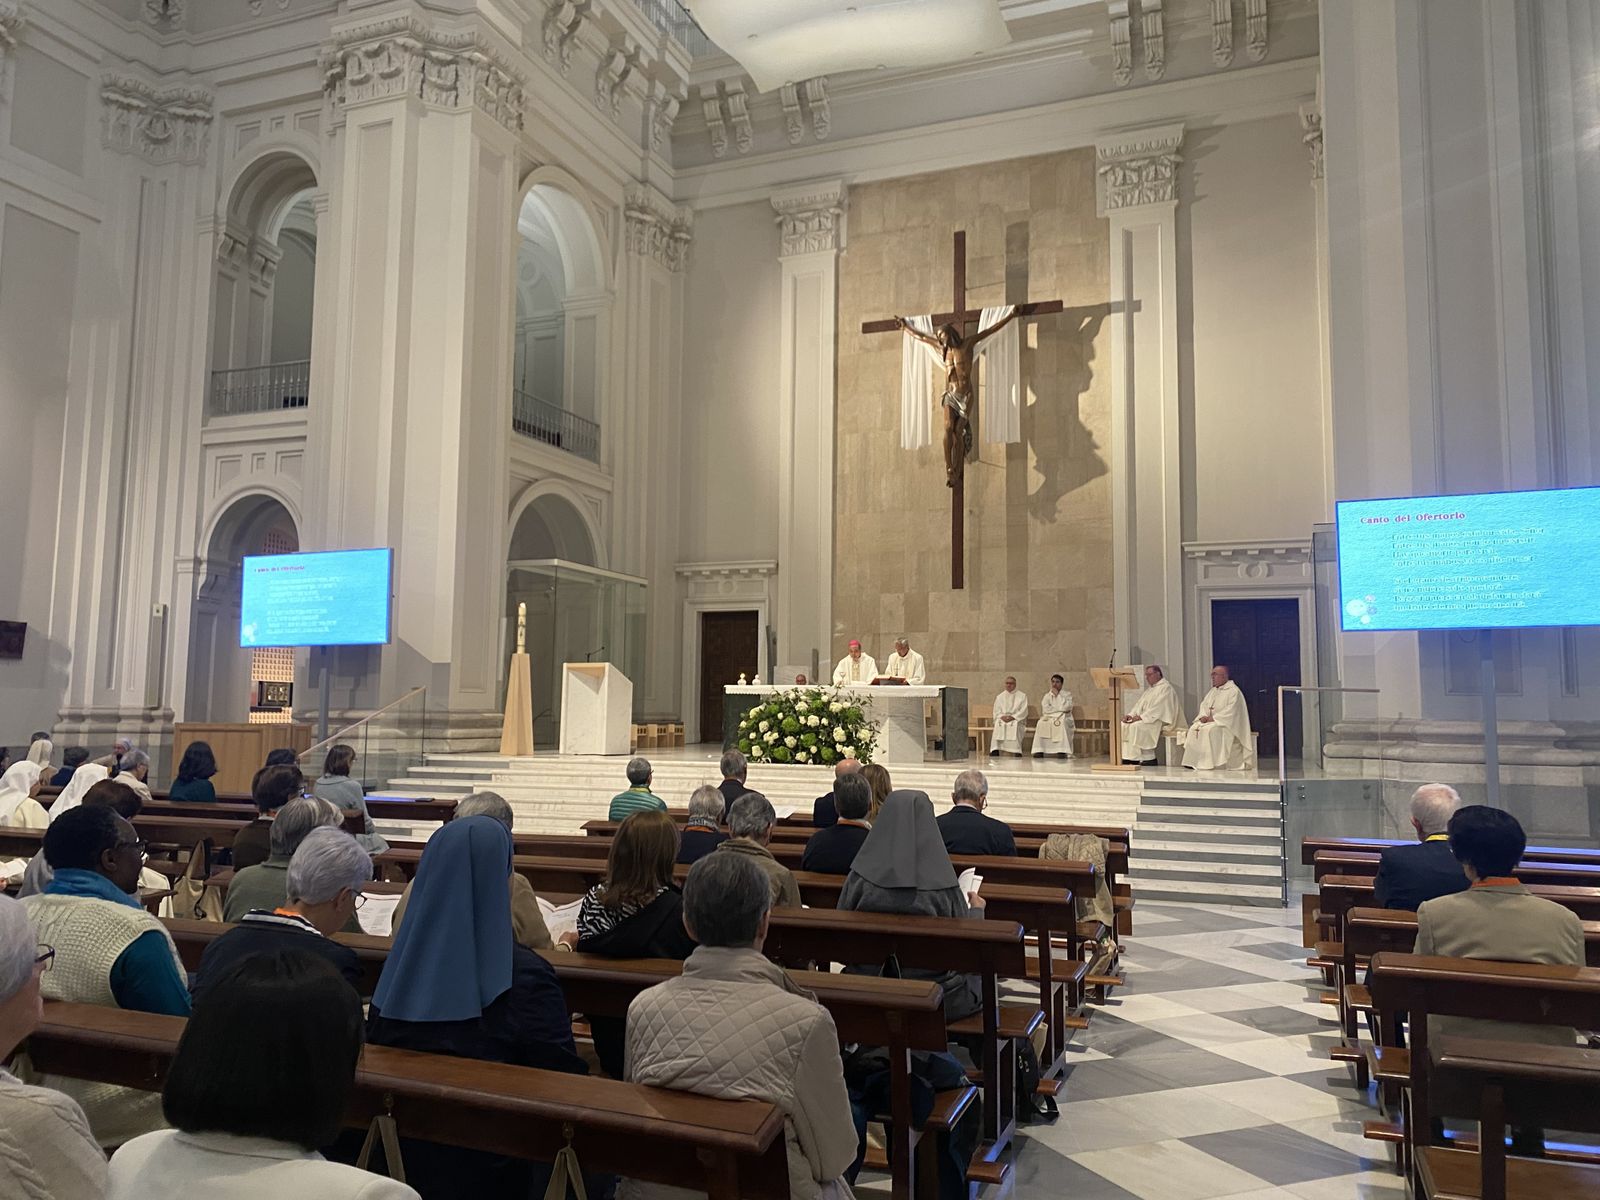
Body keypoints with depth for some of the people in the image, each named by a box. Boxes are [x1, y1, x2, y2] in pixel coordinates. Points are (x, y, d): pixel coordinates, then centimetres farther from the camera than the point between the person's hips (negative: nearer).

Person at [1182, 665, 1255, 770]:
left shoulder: (1233, 691, -9)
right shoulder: (1213, 690, 18)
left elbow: (1231, 711, -19)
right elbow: (1204, 704, 15)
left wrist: (1214, 718, -20)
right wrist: (1203, 716, -6)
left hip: (1225, 722, -8)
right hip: (1209, 720, 8)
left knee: (1209, 730, -33)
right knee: (1194, 728, -15)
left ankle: (1208, 764, -30)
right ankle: (1193, 762, -19)